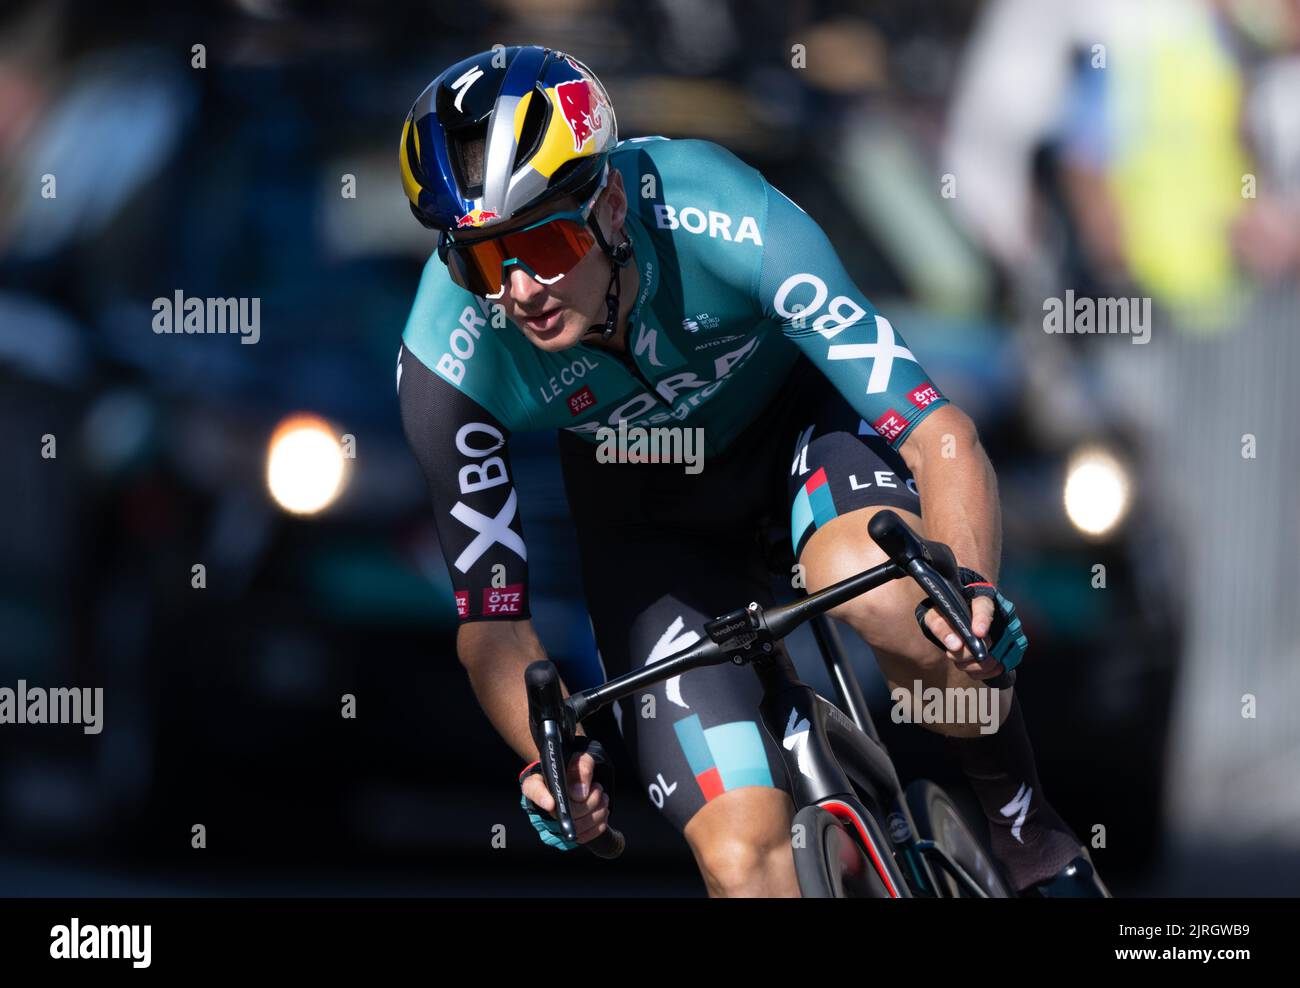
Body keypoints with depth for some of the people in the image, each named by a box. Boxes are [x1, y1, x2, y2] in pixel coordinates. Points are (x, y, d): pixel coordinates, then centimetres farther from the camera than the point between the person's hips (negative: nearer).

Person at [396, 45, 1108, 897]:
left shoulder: (727, 223, -37)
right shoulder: (447, 365, -30)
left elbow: (938, 434, -37)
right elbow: (491, 622, -21)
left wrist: (972, 586, -57)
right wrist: (551, 756, -41)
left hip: (799, 408, -1)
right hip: (649, 512, 1)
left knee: (875, 587, -37)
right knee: (744, 860, -15)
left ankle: (1034, 838, -12)